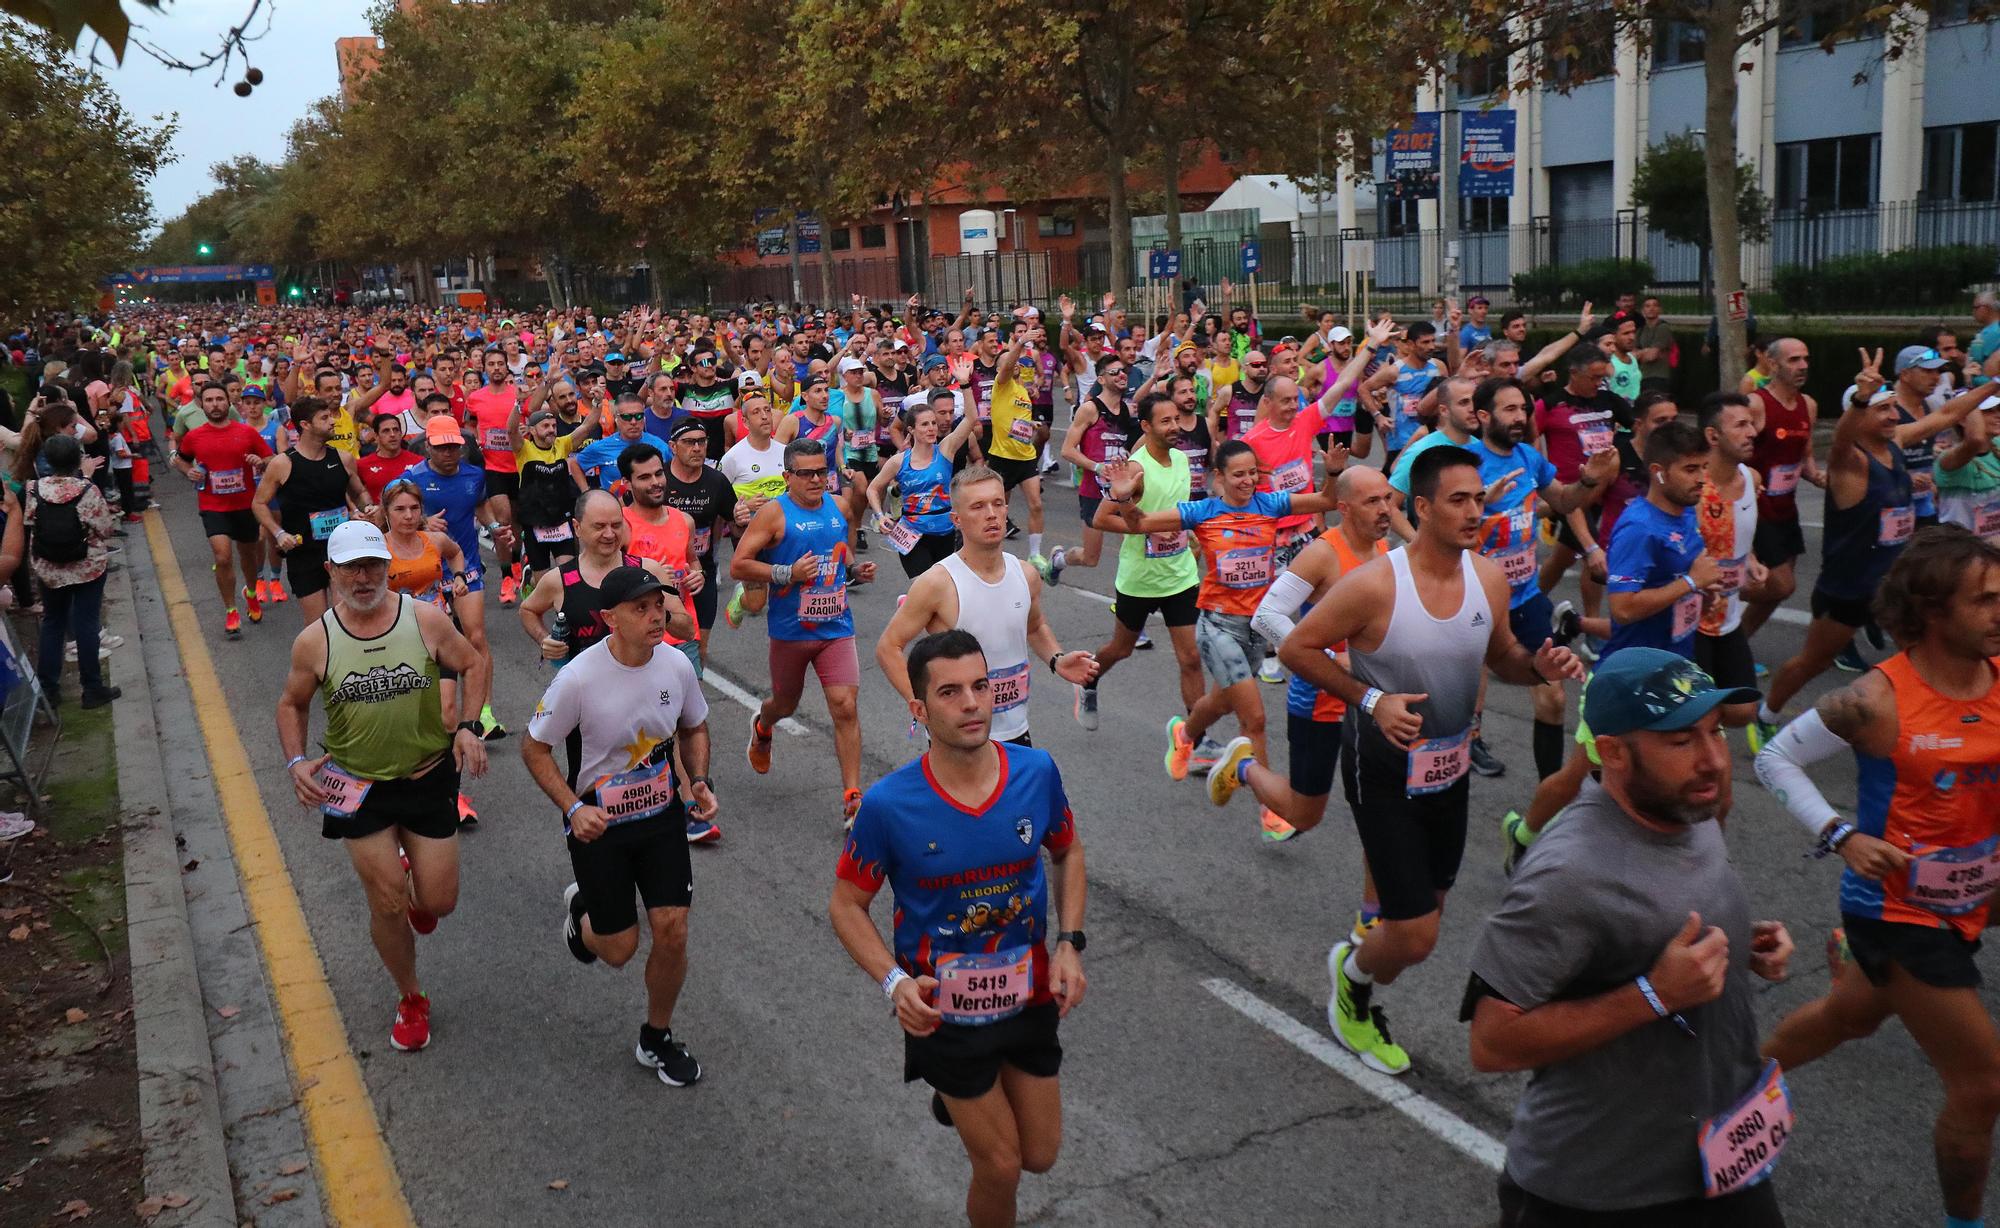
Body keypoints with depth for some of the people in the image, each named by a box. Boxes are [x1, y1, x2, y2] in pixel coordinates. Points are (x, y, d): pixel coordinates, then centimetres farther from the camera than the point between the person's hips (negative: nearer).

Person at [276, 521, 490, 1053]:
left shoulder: (426, 620, -10)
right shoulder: (314, 641, -9)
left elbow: (472, 664, 5)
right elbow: (292, 704, 7)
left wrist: (468, 726, -8)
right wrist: (296, 761, -8)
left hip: (429, 778, 0)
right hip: (360, 789, 0)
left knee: (439, 903, 3)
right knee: (388, 905, 1)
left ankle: (417, 881, 43)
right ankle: (410, 999, 27)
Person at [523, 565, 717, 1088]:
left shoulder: (677, 665, -10)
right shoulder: (579, 678, -23)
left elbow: (694, 729, 10)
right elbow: (534, 748, -10)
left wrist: (700, 781, -6)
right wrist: (573, 808, -20)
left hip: (662, 815, 3)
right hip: (598, 824, -3)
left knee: (672, 931, -3)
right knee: (619, 949, 4)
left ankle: (657, 1038, 22)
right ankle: (581, 909, 41)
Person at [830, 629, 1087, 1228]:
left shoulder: (1037, 772, -16)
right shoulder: (889, 804, -24)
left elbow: (1068, 853, 4)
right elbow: (846, 904, -10)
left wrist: (1069, 943, -8)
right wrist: (894, 981, -24)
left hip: (1030, 999, 4)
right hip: (944, 1012, -3)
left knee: (1040, 1156, 19)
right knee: (1001, 1169, 8)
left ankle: (960, 1097, 49)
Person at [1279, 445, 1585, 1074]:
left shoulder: (1489, 578, -5)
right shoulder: (1375, 584, -24)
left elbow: (1501, 656, 10)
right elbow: (1296, 647, -14)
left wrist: (1539, 667, -13)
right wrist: (1370, 699, -23)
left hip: (1450, 767, 6)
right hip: (1384, 770, -6)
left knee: (1427, 901, 21)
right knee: (1416, 937, -8)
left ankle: (1359, 976, 51)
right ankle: (1351, 975, 27)